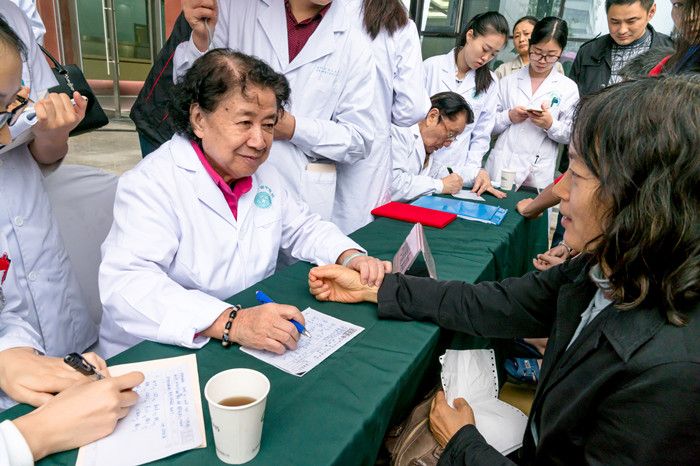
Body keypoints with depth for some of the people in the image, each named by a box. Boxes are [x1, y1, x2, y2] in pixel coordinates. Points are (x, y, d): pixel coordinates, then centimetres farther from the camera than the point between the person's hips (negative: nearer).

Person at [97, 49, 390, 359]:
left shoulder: (262, 172, 6)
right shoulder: (150, 184, -17)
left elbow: (303, 228, 17)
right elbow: (126, 284, -28)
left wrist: (350, 257, -3)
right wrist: (231, 323, -40)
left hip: (256, 345, 6)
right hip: (160, 357, -5)